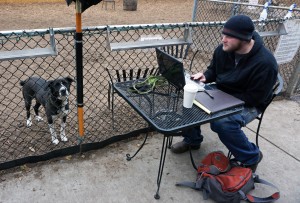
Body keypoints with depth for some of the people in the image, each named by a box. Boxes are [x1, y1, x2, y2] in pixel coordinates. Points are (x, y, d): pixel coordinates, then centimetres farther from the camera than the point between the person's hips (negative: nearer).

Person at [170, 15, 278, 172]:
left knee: (221, 122, -34)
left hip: (248, 104, -6)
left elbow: (254, 98, -22)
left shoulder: (265, 62, -26)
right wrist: (205, 76, -12)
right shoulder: (223, 49, -8)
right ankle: (192, 140, 11)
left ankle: (252, 157, -5)